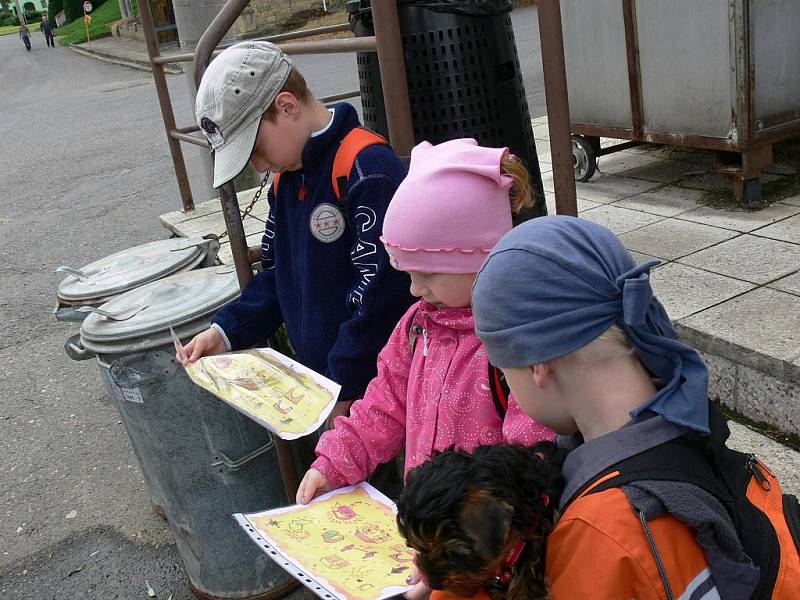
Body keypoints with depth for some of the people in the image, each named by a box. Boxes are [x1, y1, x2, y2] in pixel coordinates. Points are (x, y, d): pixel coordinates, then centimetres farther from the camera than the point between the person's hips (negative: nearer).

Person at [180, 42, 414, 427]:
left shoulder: (368, 171, -21)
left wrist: (345, 386, -16)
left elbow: (383, 295, -23)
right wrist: (227, 331, 5)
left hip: (378, 390, -8)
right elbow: (278, 276, 17)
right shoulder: (286, 178, 9)